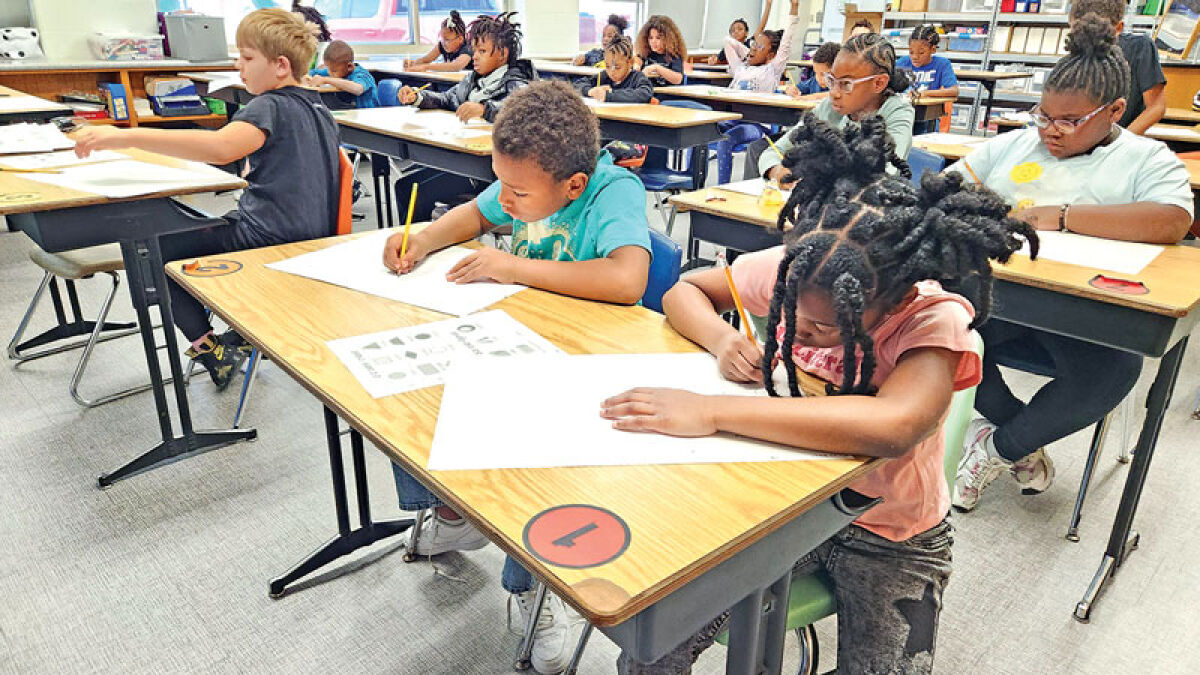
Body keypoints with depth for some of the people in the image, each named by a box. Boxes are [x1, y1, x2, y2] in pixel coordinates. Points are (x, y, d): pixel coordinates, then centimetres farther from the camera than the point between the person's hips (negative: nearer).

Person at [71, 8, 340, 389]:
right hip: (313, 238, 9)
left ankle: (209, 349, 6)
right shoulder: (318, 108, 11)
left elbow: (221, 147, -36)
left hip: (268, 237, -9)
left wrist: (127, 137, -37)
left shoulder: (270, 106, -15)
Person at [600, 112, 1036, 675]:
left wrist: (711, 412, -48)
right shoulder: (789, 269, -16)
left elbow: (894, 426, -48)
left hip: (890, 538, -1)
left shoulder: (935, 322, -27)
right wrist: (721, 337, -25)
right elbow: (684, 290, -1)